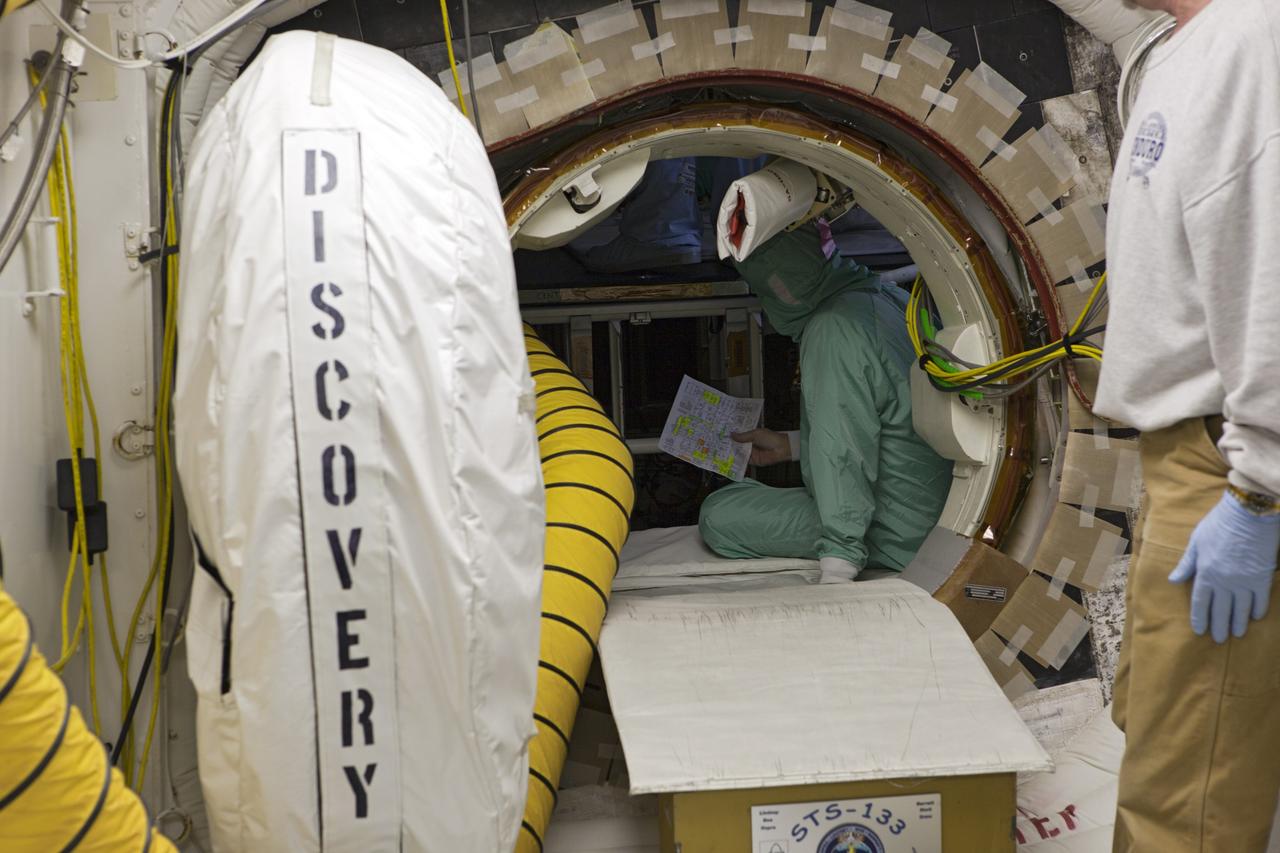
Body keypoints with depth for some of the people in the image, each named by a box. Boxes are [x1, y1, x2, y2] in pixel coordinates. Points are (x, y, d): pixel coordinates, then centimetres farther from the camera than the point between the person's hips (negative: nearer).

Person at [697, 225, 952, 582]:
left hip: (893, 538, -10)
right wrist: (790, 446, 25)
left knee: (718, 516, -10)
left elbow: (843, 456, -27)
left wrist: (838, 569, -28)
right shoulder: (888, 296, 9)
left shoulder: (835, 328, -22)